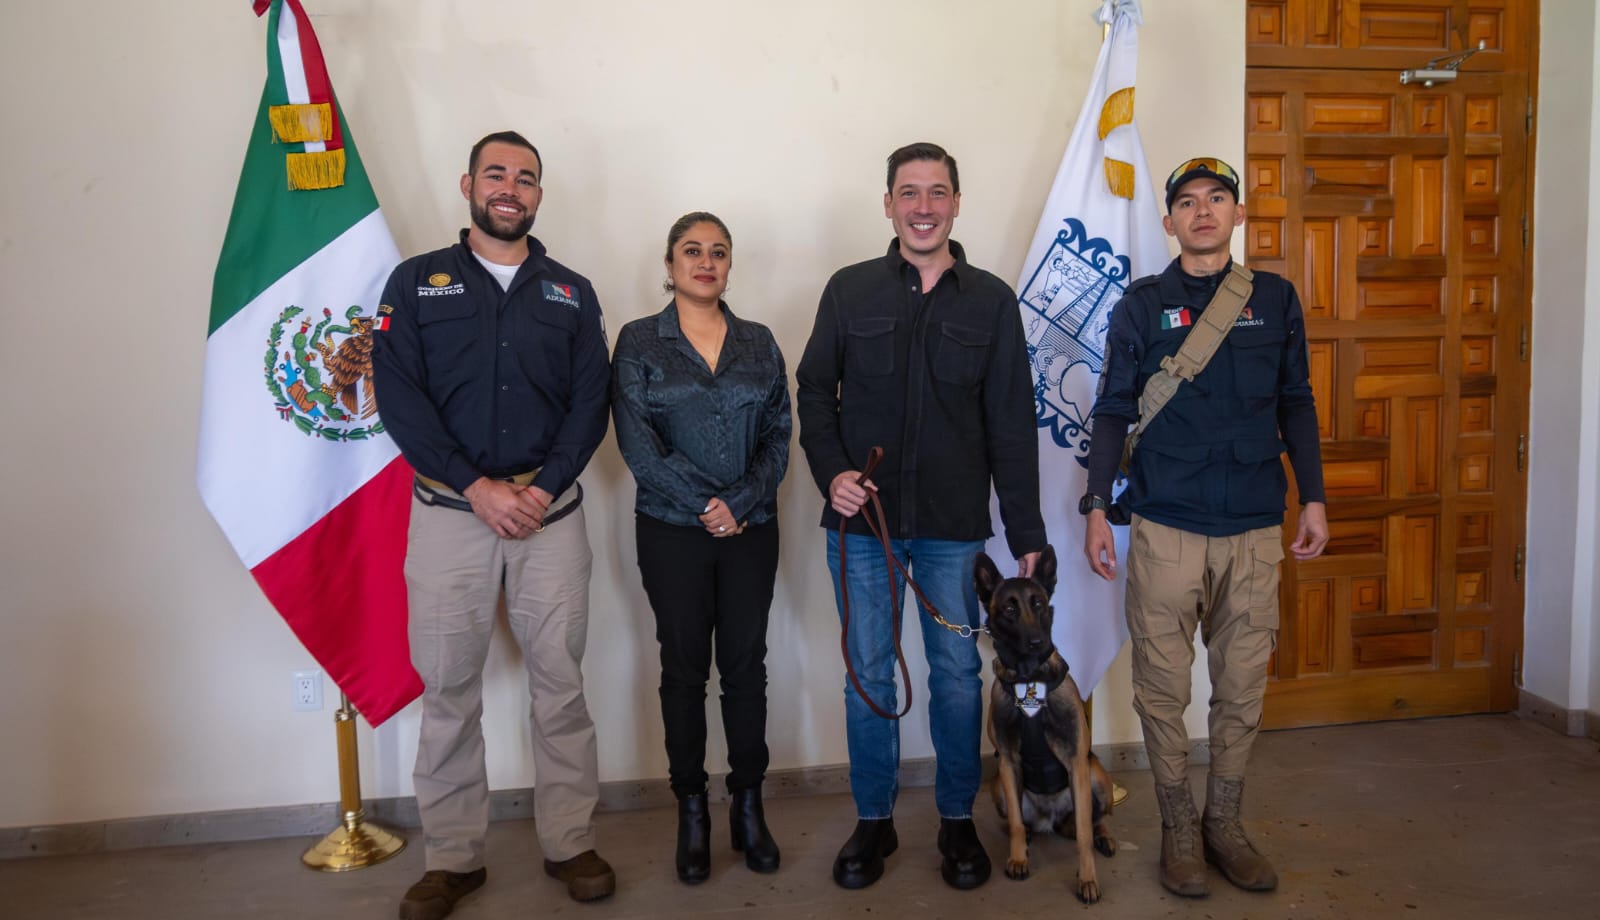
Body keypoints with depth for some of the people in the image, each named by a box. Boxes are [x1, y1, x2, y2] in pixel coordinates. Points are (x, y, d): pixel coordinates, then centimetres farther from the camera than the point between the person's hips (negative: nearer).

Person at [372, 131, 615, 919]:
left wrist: (544, 487, -11)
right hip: (449, 513, -1)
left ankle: (570, 844, 19)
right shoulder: (416, 282, 6)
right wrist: (477, 488, -13)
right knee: (448, 690, 5)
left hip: (551, 513, 1)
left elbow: (590, 403, 4)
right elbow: (398, 395, -4)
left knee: (560, 684, 5)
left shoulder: (571, 292, 11)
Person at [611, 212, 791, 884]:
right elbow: (636, 441, -8)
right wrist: (704, 505, -13)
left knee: (746, 666, 7)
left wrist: (740, 502, -12)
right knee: (684, 669, 6)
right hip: (673, 532, -2)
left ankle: (748, 807, 20)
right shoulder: (639, 342, 1)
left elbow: (779, 436, 2)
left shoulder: (758, 343, 8)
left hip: (751, 529, 2)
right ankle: (691, 812, 19)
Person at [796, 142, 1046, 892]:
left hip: (954, 526, 0)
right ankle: (873, 820, 25)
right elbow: (814, 390, 7)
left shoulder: (991, 300, 3)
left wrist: (1027, 534, 0)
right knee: (867, 674, 9)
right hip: (862, 519, 0)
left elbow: (1011, 423, 3)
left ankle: (957, 819, 27)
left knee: (957, 673, 8)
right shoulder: (850, 290, 4)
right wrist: (831, 470, -11)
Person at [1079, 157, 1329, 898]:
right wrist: (1096, 509, -2)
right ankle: (1178, 828, 20)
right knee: (1163, 688, 3)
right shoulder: (1142, 305, 3)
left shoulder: (1274, 298, 8)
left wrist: (1313, 497, 8)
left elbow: (1296, 404, 13)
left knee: (1242, 689, 8)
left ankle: (1225, 824, 25)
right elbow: (1112, 411, 3)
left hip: (1254, 528, 2)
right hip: (1165, 526, -2)